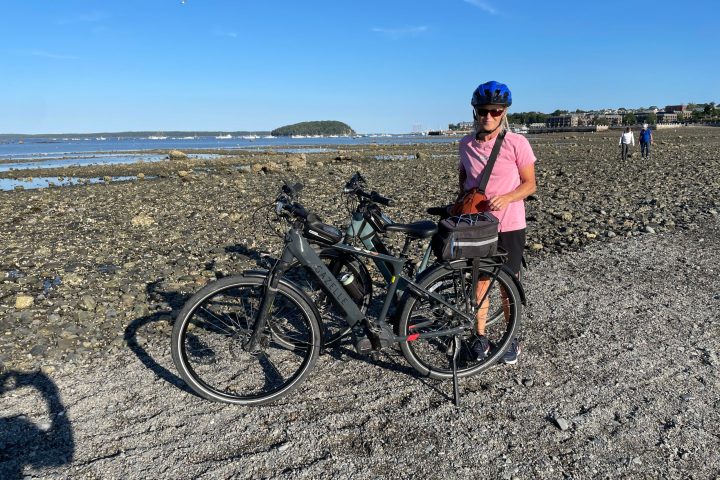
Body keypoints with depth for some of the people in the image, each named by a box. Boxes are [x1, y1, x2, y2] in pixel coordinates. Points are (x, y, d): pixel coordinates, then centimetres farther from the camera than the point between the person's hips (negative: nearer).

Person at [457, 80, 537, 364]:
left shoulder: (517, 143, -11)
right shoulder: (467, 144, 0)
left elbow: (529, 184, -6)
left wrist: (505, 198, -23)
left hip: (509, 226, -3)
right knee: (479, 281, 9)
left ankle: (512, 338, 26)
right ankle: (481, 336, 24)